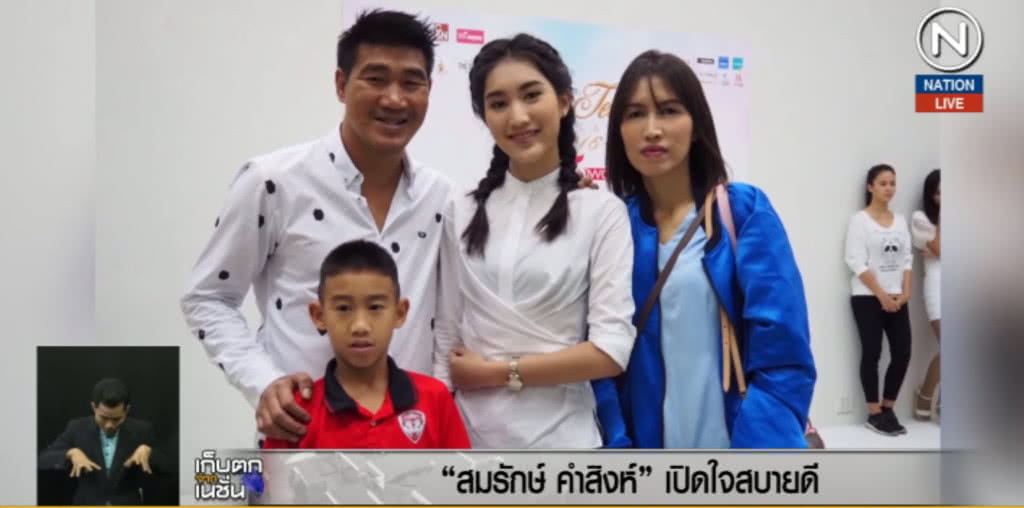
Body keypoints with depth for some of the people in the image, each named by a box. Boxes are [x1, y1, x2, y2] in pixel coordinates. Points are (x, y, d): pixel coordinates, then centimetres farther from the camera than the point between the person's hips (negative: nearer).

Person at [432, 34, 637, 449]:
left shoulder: (602, 211, -6)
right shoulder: (462, 214, 3)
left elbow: (612, 350, -12)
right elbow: (446, 339, 4)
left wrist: (500, 372, -10)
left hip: (560, 439, -2)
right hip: (468, 437, 3)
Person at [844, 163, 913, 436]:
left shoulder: (900, 220, 11)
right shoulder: (859, 220, -6)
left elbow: (906, 258, 11)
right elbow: (857, 263, -12)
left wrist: (905, 291, -4)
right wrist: (881, 295, -14)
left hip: (896, 298, 6)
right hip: (867, 298, -5)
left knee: (902, 353, 1)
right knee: (871, 353, -3)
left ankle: (888, 409, 15)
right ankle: (875, 414, 6)